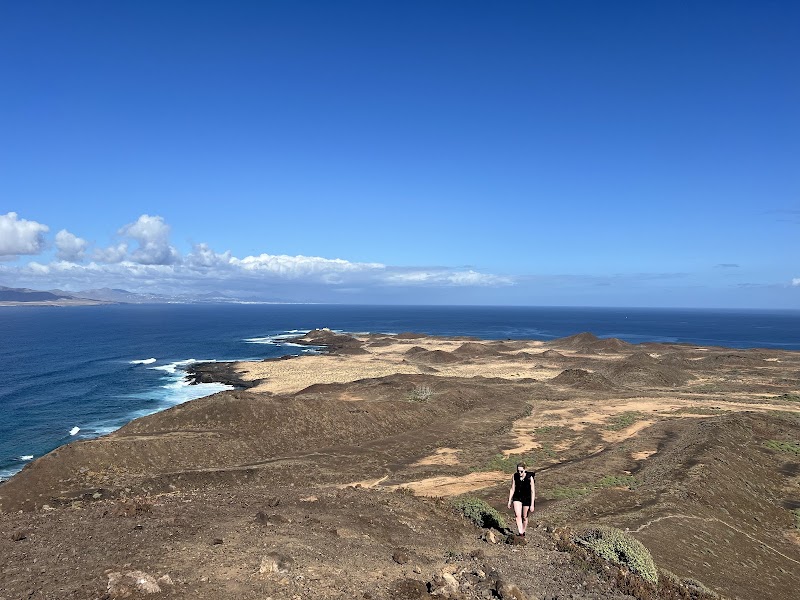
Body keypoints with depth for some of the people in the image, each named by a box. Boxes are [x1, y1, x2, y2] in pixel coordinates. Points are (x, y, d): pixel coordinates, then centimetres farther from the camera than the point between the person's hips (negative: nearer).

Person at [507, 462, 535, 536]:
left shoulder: (530, 477, -18)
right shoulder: (515, 476, -9)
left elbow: (533, 491, -14)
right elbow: (512, 489, 0)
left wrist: (532, 505, -15)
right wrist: (509, 501, 2)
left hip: (527, 499, -2)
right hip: (517, 497, 2)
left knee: (524, 517, 11)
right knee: (517, 515, -18)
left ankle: (523, 532, 34)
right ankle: (520, 533, -18)